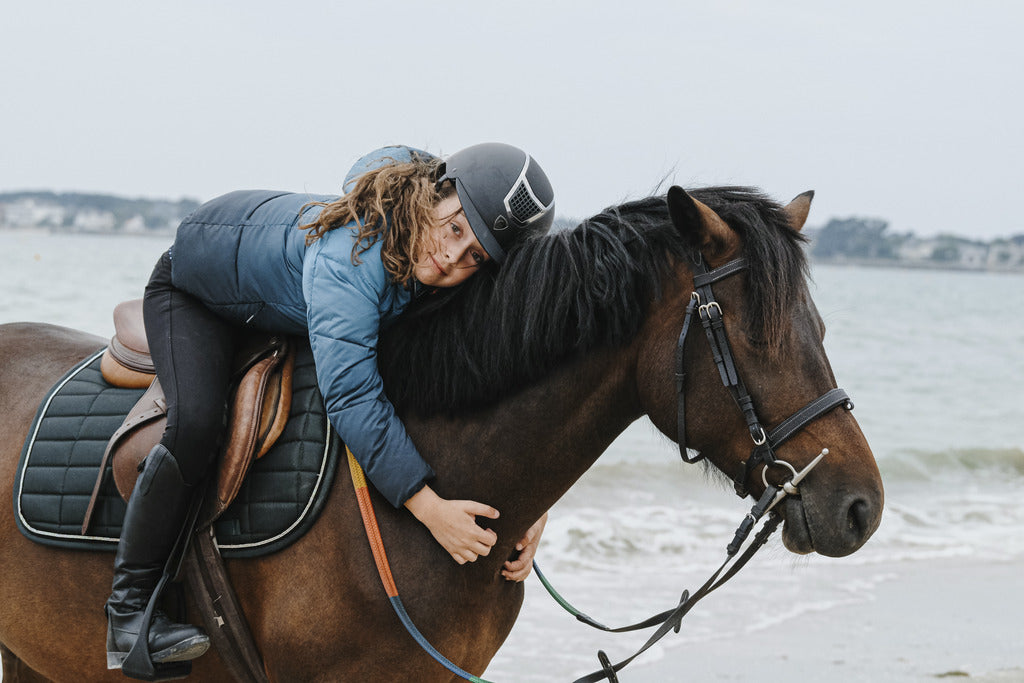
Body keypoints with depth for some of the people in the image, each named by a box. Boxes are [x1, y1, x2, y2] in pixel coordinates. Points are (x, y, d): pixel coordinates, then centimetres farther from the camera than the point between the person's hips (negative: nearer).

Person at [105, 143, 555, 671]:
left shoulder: (461, 285, -26)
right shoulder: (350, 255, -46)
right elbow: (351, 394, -52)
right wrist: (428, 507, -56)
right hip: (193, 289, -7)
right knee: (195, 421, -30)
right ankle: (130, 607, -18)